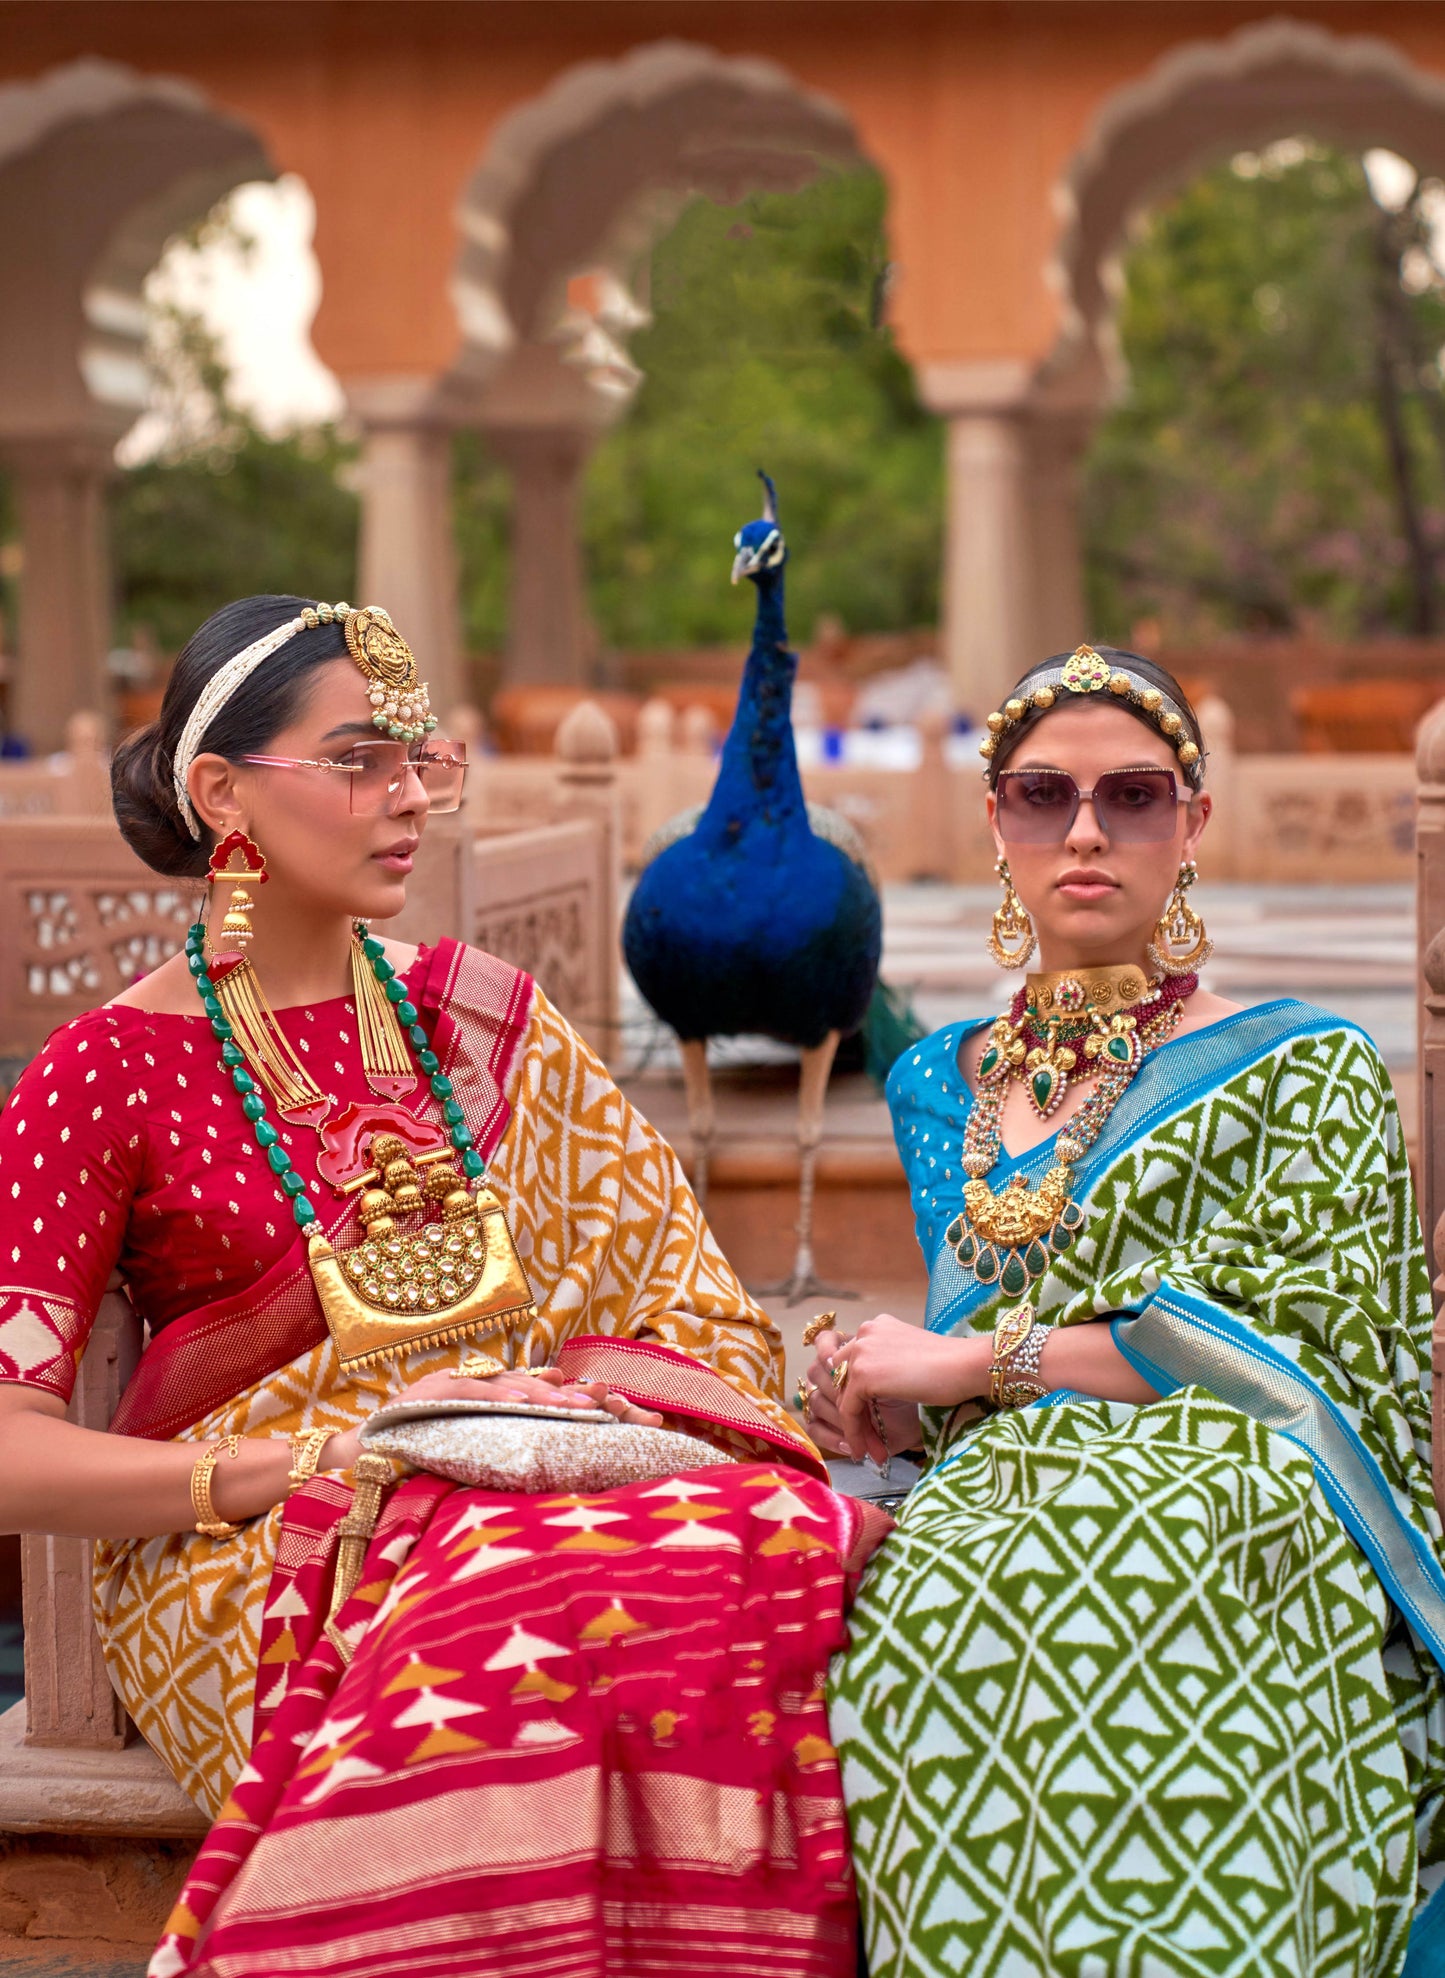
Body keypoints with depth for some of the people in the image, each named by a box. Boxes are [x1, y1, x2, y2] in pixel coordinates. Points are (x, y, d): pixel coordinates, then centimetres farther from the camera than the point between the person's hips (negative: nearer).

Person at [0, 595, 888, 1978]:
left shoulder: (479, 1020, 16)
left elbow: (663, 1279, 14)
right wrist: (285, 1467, -15)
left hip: (541, 1470, 4)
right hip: (257, 1546, -4)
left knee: (788, 1543, -29)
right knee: (548, 1627, -36)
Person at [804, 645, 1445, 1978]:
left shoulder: (1302, 1067, 7)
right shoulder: (939, 1086, 23)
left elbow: (1309, 1342, -6)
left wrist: (973, 1364, -6)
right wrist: (895, 1406, 3)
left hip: (1228, 1517, -4)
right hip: (990, 1512, 4)